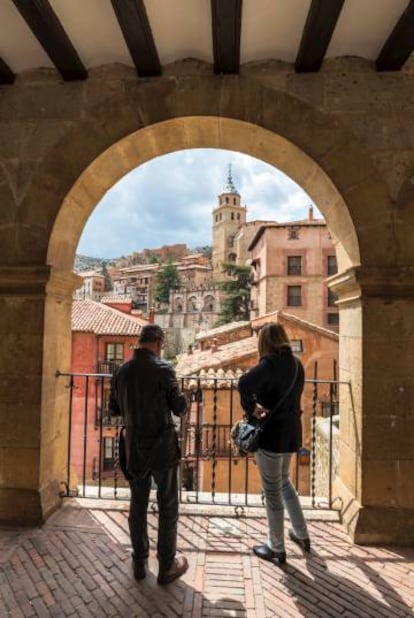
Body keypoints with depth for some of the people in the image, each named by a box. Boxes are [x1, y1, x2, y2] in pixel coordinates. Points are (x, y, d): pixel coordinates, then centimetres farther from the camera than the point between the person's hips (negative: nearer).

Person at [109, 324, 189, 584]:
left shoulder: (121, 371, -1)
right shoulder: (163, 369, -17)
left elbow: (114, 409, 8)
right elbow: (180, 408, -14)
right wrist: (182, 398, 7)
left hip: (134, 449, 5)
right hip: (163, 448, -5)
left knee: (138, 506, 18)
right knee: (168, 508, 11)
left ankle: (140, 563, 32)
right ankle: (167, 566, 24)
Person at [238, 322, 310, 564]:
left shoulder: (271, 362, -19)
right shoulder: (297, 364, 4)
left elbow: (245, 383, -36)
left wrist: (252, 408, -20)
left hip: (271, 432, -7)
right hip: (291, 430, 8)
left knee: (273, 490, 9)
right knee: (284, 481, 27)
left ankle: (276, 549, 26)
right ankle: (302, 534, 39)